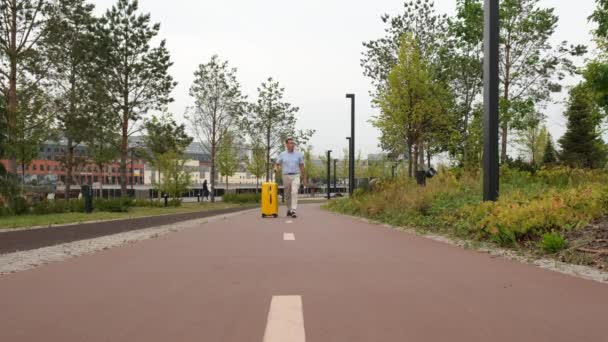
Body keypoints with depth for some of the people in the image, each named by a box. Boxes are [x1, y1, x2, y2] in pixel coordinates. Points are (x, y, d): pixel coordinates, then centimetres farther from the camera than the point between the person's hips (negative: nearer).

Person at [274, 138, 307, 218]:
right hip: (286, 176, 2)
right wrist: (276, 168, -12)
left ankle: (293, 211, -22)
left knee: (294, 192, -19)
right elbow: (277, 164, 12)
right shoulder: (282, 154, 5)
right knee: (287, 195, 10)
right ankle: (289, 209, 29)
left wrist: (304, 178, 8)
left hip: (296, 176, -2)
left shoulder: (299, 154, 5)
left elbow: (301, 166, 8)